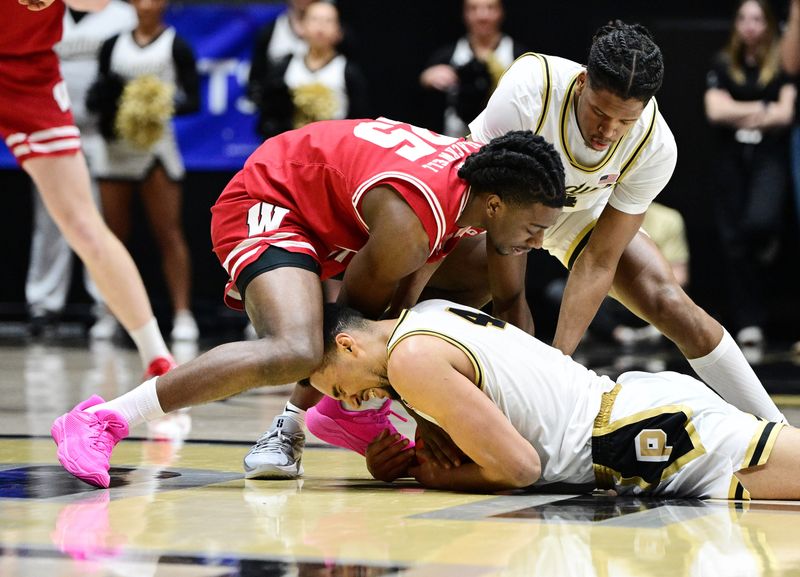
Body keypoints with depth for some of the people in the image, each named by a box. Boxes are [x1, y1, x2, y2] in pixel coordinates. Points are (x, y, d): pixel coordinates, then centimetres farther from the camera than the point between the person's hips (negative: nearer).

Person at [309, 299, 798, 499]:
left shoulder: (412, 358, -12)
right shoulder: (432, 315, 18)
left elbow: (517, 467, -14)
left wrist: (437, 479, 3)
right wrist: (396, 463, 11)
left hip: (648, 440, -9)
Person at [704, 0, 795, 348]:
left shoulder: (784, 64, 2)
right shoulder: (722, 65, 8)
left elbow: (785, 114, -9)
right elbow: (715, 110, -5)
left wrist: (738, 116, -5)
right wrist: (764, 108, -8)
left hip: (770, 156, -3)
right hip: (730, 159, 3)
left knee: (759, 221, -27)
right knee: (734, 244, 0)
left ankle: (766, 242, 13)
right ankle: (749, 325, 8)